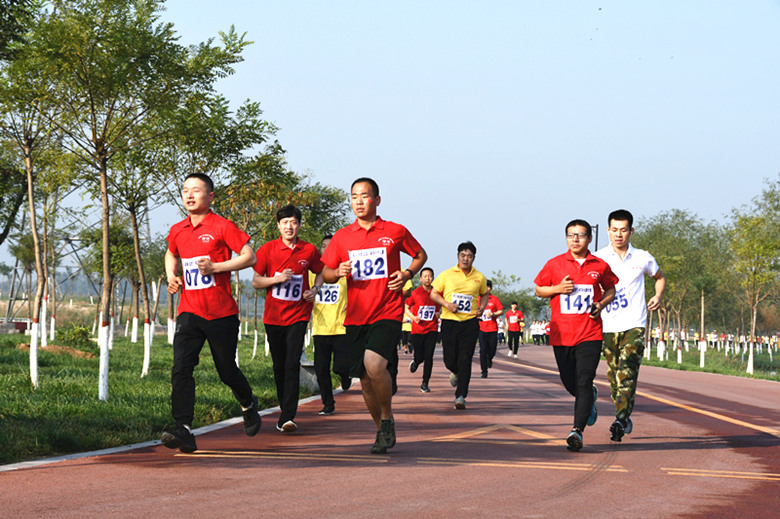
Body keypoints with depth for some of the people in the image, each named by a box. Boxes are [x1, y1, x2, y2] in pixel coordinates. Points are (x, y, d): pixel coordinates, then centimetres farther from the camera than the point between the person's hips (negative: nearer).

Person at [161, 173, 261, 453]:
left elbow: (249, 257, -10)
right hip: (189, 312, 4)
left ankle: (249, 405, 40)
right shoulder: (177, 231, 9)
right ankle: (184, 432, -18)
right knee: (181, 369, -14)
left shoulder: (222, 227, -7)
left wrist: (215, 267, -19)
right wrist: (172, 276, 11)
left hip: (221, 313, -4)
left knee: (227, 371, 8)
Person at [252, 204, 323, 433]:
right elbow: (256, 282, 2)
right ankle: (285, 411, 24)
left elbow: (321, 272, 18)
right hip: (273, 317, 2)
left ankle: (288, 417, -18)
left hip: (298, 315, -2)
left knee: (292, 365, -15)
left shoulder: (309, 251, 1)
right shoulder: (267, 249, -1)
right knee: (279, 367, 9)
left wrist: (315, 289, -1)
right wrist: (278, 279, -14)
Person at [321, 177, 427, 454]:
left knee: (374, 363, -26)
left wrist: (408, 273, -2)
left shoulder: (396, 232, 2)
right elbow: (325, 273, 14)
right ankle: (382, 431, 25)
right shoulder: (342, 237, 7)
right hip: (356, 316, 4)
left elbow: (421, 255, 17)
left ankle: (387, 418, -4)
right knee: (365, 379, 5)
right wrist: (338, 272, -9)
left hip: (387, 313, -3)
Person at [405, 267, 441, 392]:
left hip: (432, 329, 1)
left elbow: (442, 306, 18)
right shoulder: (415, 293, -3)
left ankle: (425, 383, 2)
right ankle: (415, 362, 38)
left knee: (429, 356, -7)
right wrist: (413, 317, -11)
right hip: (417, 330, -1)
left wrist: (439, 313, -3)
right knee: (420, 357, 0)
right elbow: (406, 308, 6)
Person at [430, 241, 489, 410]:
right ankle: (455, 372, 40)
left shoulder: (479, 277, 7)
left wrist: (482, 307, 4)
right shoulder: (446, 275, 2)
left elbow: (484, 294, 24)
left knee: (465, 360, -10)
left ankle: (460, 396, -10)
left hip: (470, 322, 0)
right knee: (450, 360, 2)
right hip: (449, 321, 0)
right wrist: (446, 304, -10)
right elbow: (434, 293, 7)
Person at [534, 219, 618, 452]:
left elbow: (611, 289, 20)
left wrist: (602, 303, -1)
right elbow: (539, 289, 13)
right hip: (561, 334, 2)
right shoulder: (554, 264, 3)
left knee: (584, 382, -13)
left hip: (590, 334, -2)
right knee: (570, 383, 10)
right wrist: (557, 289, -7)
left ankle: (577, 431, -16)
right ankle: (589, 399, 44)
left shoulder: (600, 266, 4)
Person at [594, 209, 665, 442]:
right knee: (614, 377, 5)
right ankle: (625, 418, 22)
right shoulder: (598, 258, 3)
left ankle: (620, 421, -25)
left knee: (627, 374, -17)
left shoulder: (643, 258, 6)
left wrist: (658, 297, 6)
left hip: (634, 326, -2)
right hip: (608, 327, 2)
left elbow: (660, 277, 25)